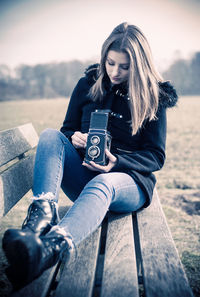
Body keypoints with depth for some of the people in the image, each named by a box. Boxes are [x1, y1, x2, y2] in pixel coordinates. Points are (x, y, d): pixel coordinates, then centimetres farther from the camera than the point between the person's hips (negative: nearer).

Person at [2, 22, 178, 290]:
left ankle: (52, 247, -69)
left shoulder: (154, 97, -1)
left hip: (129, 181, -3)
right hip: (84, 175, 4)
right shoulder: (88, 84, 6)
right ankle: (43, 212, -48)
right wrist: (74, 138, -14)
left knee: (103, 184, -40)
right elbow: (68, 128, 13)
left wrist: (117, 162, -23)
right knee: (50, 136, -23)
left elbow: (156, 156, -4)